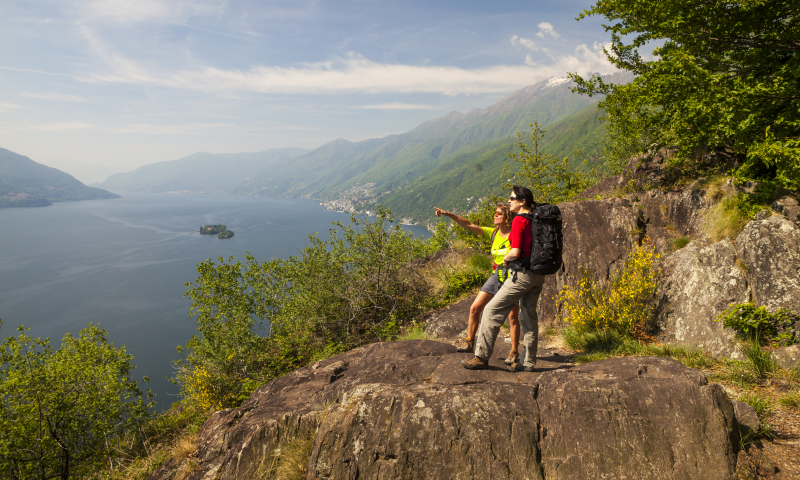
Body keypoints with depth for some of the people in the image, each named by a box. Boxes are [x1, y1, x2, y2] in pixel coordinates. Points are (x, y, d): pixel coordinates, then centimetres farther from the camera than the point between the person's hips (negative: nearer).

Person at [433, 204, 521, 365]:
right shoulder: (493, 233, 4)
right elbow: (468, 225, 1)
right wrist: (449, 214, -6)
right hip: (496, 276, 6)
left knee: (512, 317, -4)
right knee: (475, 308, 3)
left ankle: (514, 352, 10)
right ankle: (469, 343, 15)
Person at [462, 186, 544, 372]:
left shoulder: (519, 220, -13)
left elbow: (515, 252, -22)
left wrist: (505, 259, -1)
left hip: (523, 274, -9)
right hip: (538, 274, 9)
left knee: (492, 310, -1)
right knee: (529, 316, 14)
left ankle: (481, 357, 3)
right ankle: (529, 362, 20)